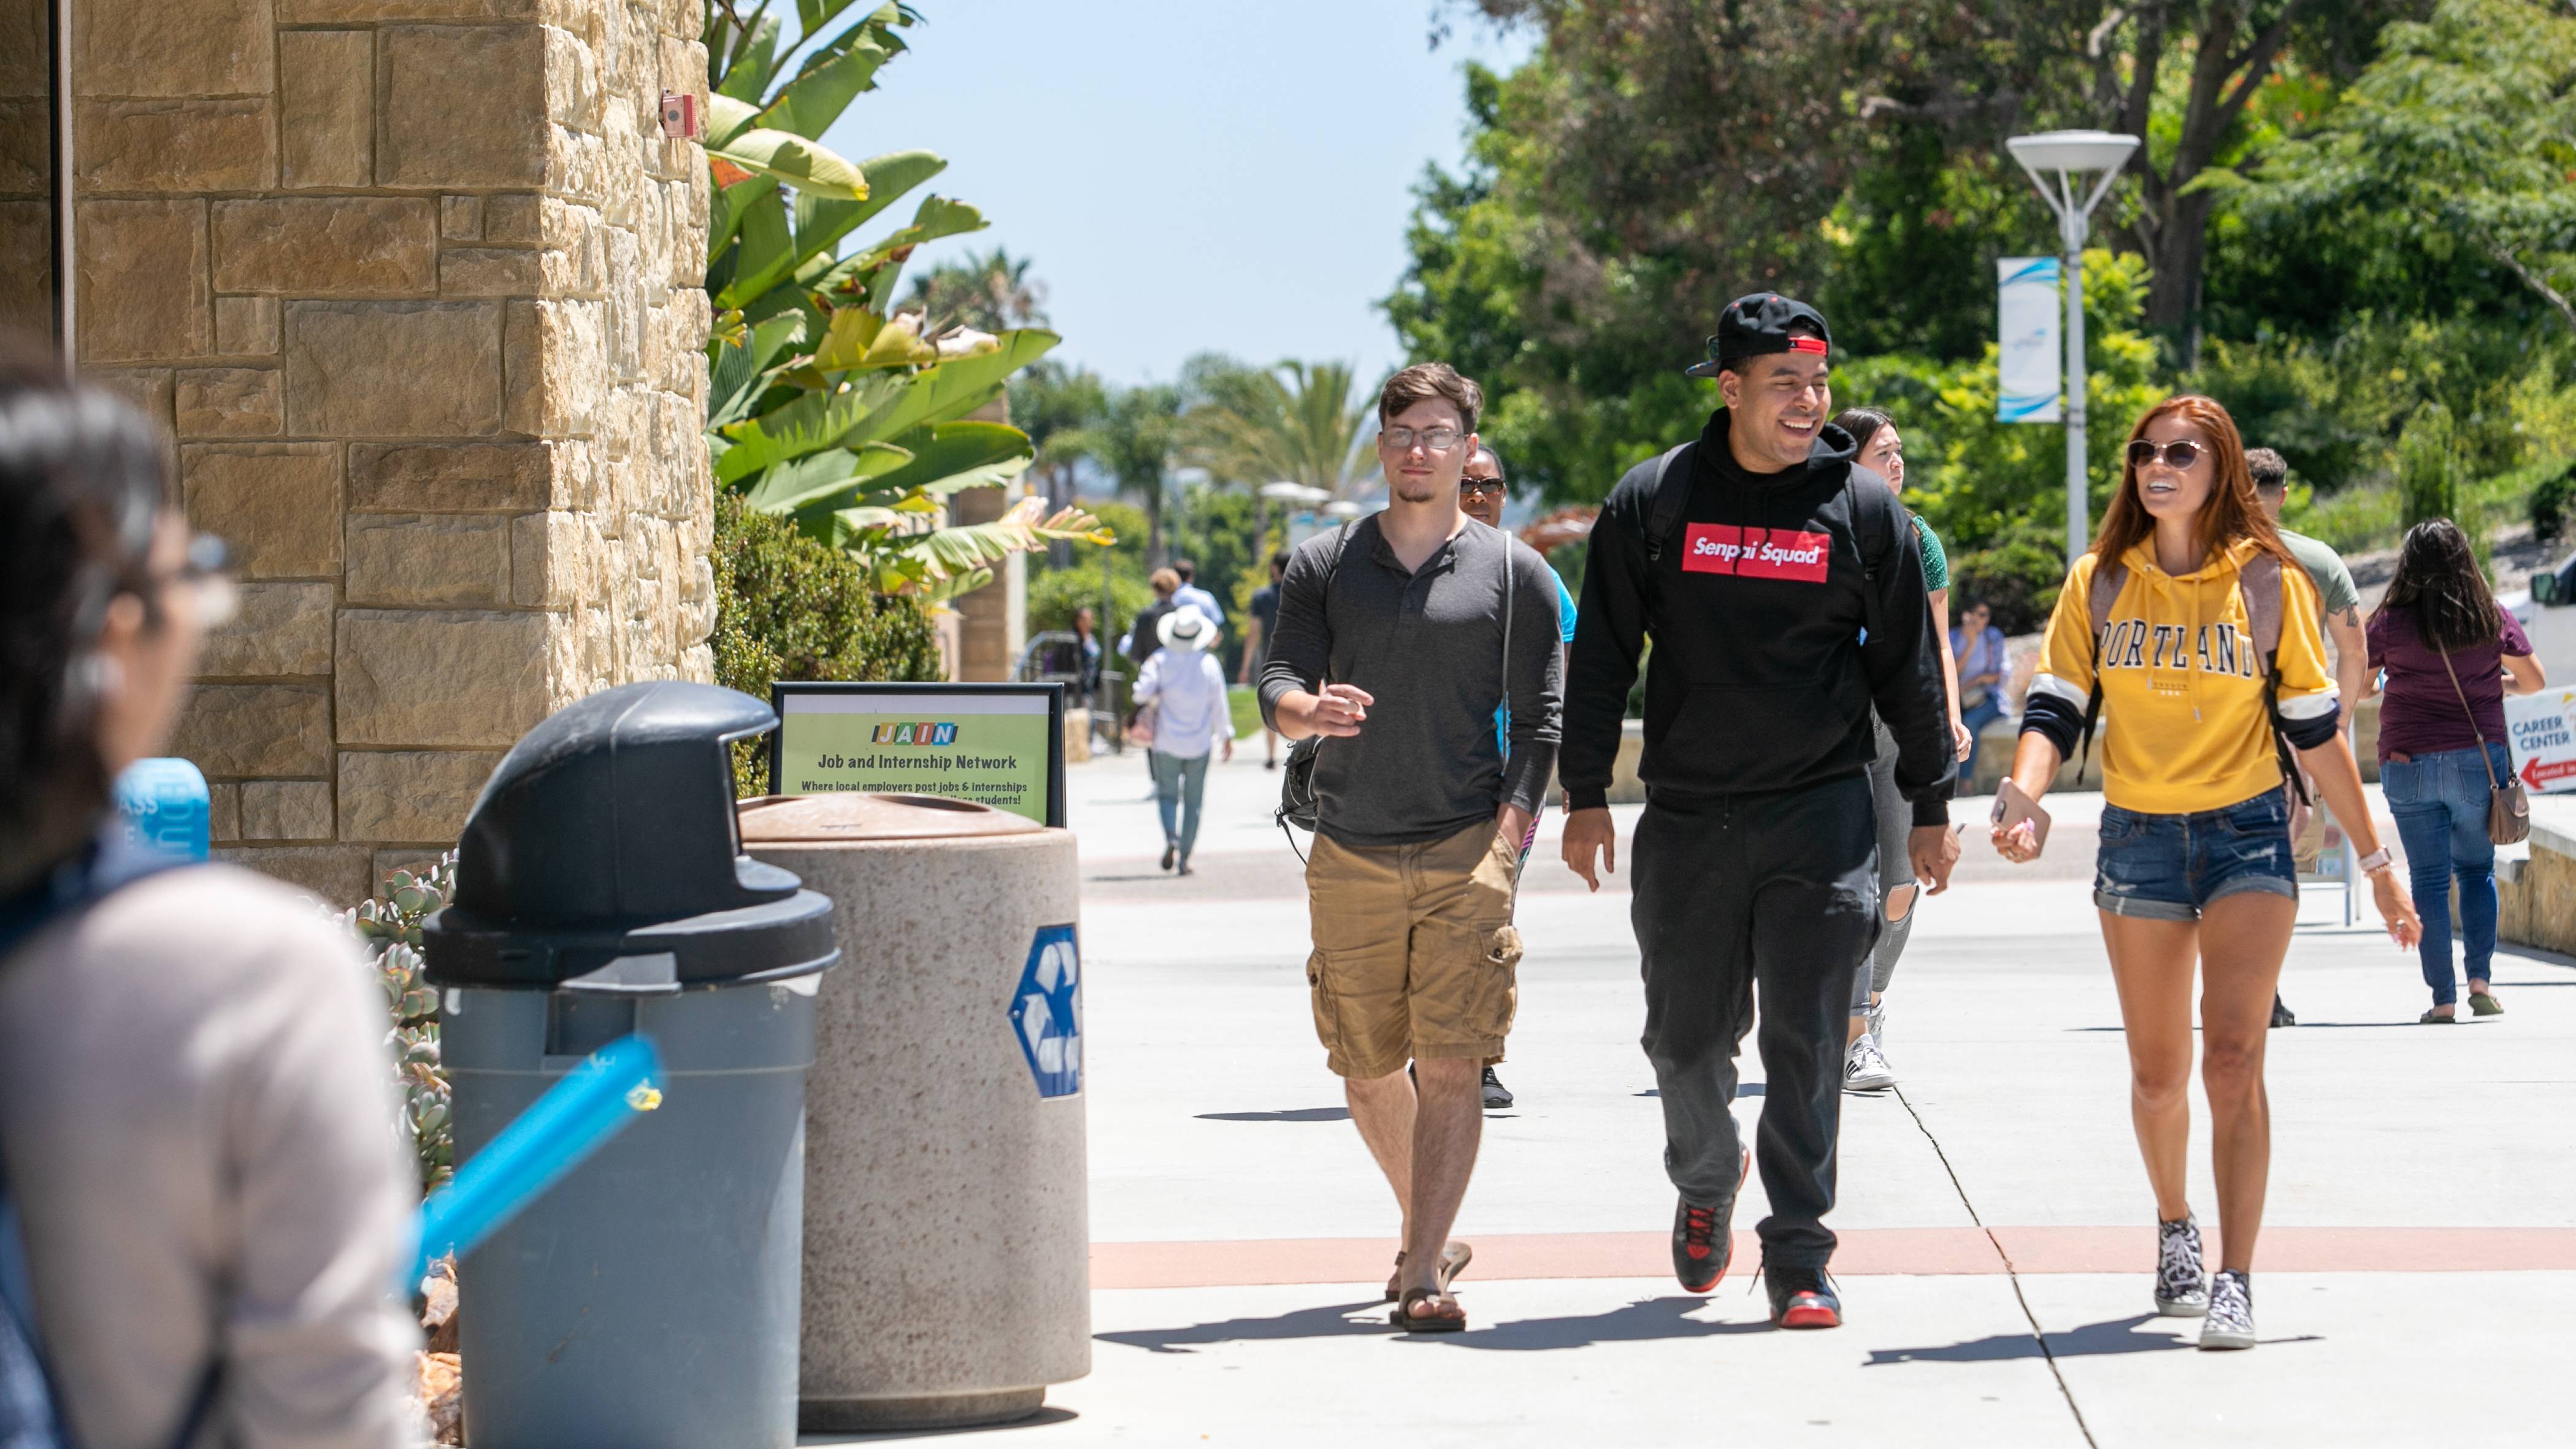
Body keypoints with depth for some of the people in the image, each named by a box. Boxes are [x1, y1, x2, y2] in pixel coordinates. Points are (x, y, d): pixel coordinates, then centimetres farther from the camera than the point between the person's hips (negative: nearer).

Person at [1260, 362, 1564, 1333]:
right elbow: (1277, 689, 3)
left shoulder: (1515, 574, 6)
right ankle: (1427, 1230, 31)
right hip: (1351, 852, 2)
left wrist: (1506, 836, -7)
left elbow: (1541, 721, 5)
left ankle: (1423, 1273, -15)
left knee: (1452, 1064, -12)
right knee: (1367, 1071, 8)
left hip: (1466, 850, -2)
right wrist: (1307, 711, -21)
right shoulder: (1323, 566, 10)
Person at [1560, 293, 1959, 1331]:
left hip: (1821, 815, -1)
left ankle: (1798, 1258, 0)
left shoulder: (1862, 509, 2)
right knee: (1687, 1037, 9)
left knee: (1805, 1044, -5)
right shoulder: (1651, 503, 2)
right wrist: (1586, 798, 3)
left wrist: (1929, 807, 8)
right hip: (1687, 818, 1)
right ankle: (1705, 1184, 37)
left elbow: (1908, 669, 9)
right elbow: (1601, 656, 7)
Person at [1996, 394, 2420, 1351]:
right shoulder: (2100, 583, 3)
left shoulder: (2269, 582, -2)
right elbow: (2053, 709, -2)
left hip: (2247, 836, -2)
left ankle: (2235, 1284, -16)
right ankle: (2175, 1229, 37)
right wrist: (2024, 801, -22)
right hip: (2138, 840, 2)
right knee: (2158, 1074, 10)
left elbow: (2313, 728, 3)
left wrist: (2376, 862, 5)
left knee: (2232, 1060, -15)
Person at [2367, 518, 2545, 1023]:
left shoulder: (2391, 623, -7)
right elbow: (2534, 680, 9)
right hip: (2479, 759, 1)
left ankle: (2443, 999, 1)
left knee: (2429, 881, 3)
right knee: (2477, 870, 17)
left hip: (2410, 764, -1)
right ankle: (2479, 977, 3)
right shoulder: (2493, 618, -2)